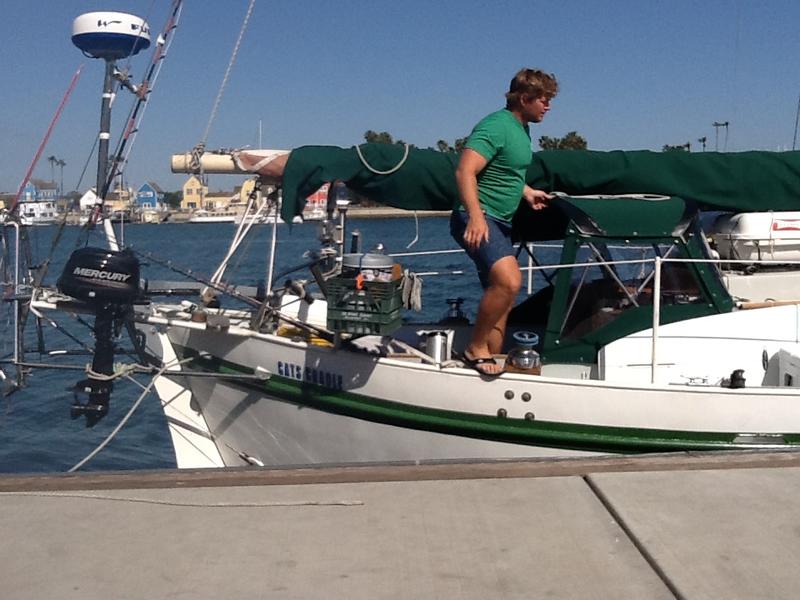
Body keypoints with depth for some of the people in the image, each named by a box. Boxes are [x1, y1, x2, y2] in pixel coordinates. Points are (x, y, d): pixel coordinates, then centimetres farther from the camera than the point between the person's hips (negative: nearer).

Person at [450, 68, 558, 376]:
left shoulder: (522, 130, 17)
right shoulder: (497, 126, -14)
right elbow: (465, 171, -26)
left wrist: (527, 192, 33)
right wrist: (475, 216, -36)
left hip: (500, 223, 11)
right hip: (479, 220, -11)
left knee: (501, 299, 12)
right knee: (509, 281, -29)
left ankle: (489, 360, 22)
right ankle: (476, 348, -14)